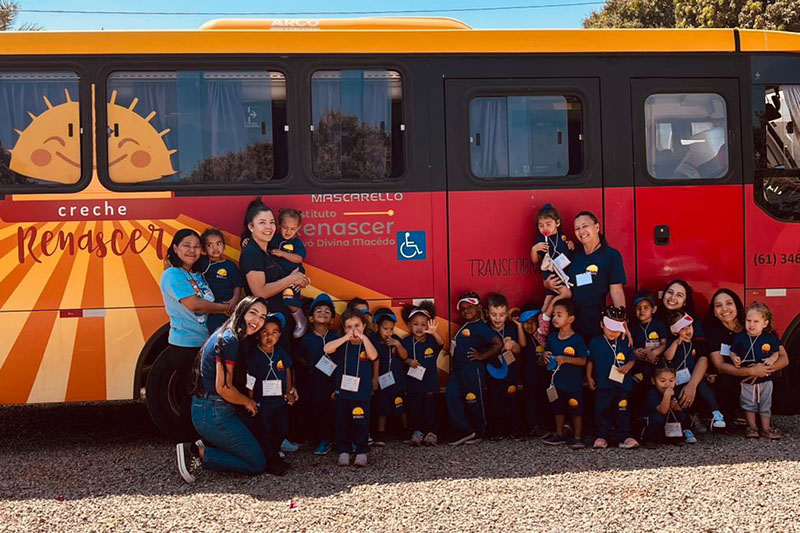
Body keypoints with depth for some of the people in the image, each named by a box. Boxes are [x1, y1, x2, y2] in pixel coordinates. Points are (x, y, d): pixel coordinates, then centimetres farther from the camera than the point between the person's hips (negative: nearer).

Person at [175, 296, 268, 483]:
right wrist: (248, 402, -3)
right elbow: (223, 388, -19)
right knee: (258, 464, -4)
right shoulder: (230, 340, -17)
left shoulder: (236, 338, 13)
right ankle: (198, 452, -7)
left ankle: (202, 446, 9)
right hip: (214, 415, -10)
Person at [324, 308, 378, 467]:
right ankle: (344, 451, 15)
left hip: (362, 392, -1)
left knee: (361, 423, 1)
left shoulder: (366, 344, 2)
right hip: (343, 391, 2)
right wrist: (346, 338, -24)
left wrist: (363, 337, -28)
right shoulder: (342, 344, 4)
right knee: (342, 423, 6)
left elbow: (373, 356, -20)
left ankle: (361, 452, 11)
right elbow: (326, 349, -16)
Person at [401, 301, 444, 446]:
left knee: (429, 408, 1)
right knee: (414, 408, 4)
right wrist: (409, 361, -17)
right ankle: (417, 432, 12)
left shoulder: (431, 340, -4)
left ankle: (431, 432, 8)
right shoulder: (407, 342, 1)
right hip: (412, 382, 1)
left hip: (429, 381, -1)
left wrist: (434, 332, -45)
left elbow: (441, 343, -25)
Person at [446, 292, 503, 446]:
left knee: (474, 401, 3)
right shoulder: (464, 327, 14)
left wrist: (482, 356, -16)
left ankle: (478, 432, 20)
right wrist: (451, 352, 11)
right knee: (451, 396, 0)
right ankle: (464, 430, 4)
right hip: (458, 370, 9)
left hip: (473, 370, -9)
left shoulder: (480, 327, -12)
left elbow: (498, 344, -21)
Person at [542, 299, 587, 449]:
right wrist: (546, 356, -6)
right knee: (558, 409, 15)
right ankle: (559, 434, 27)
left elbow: (583, 361, -15)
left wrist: (565, 359, -25)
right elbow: (548, 351, 18)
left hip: (573, 382, -5)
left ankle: (577, 437, 11)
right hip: (557, 380, 6)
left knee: (576, 409, 2)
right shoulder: (552, 337, 4)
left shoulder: (577, 339, -13)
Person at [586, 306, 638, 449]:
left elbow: (632, 359, 10)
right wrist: (589, 377, 4)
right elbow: (590, 361, 9)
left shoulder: (625, 343, 4)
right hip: (603, 384, -1)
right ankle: (602, 436, 10)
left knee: (622, 412, 5)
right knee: (602, 411, 2)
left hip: (622, 384, 1)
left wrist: (628, 366, -11)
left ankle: (625, 437, 10)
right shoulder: (595, 342, 3)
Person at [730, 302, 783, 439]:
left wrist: (772, 359, -16)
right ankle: (752, 427, 18)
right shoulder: (740, 337, -5)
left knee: (765, 404, 8)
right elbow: (733, 352, 2)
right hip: (746, 378, 0)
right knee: (749, 404, 6)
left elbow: (776, 352, 5)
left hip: (765, 378, 0)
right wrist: (735, 358, -19)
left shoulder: (770, 337, -3)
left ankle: (766, 428, 19)